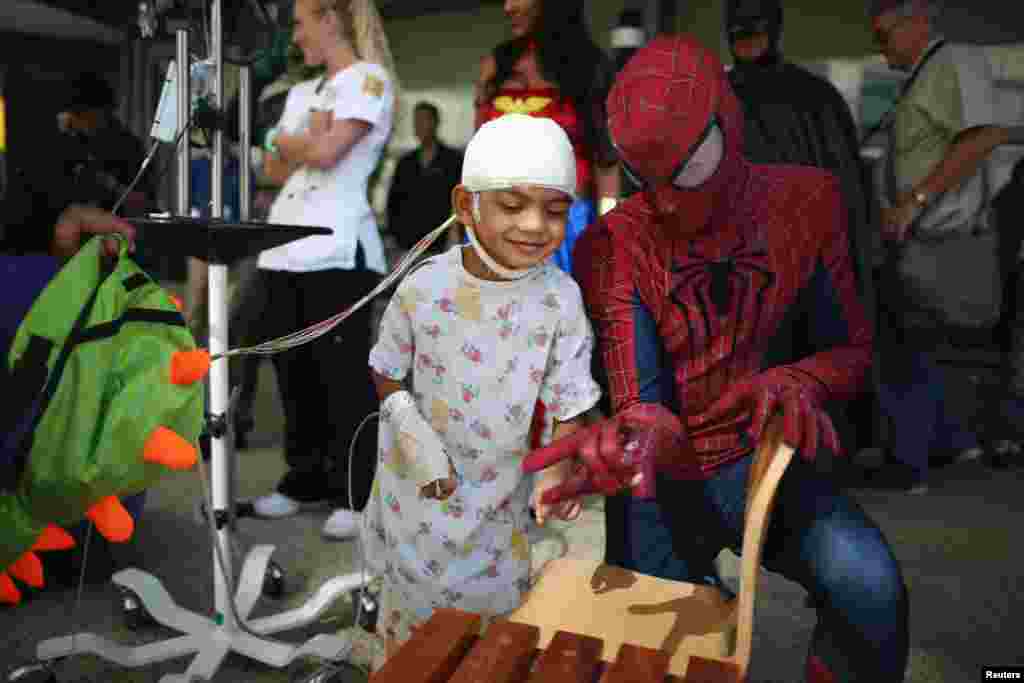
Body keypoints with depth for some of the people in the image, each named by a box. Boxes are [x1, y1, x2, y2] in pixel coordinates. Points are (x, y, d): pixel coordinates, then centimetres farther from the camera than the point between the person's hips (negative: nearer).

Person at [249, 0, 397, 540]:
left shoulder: (369, 78, -1)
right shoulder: (302, 92, 23)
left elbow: (324, 152, -13)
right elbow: (275, 169, 16)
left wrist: (286, 139, 6)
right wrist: (304, 139, -1)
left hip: (336, 251, -8)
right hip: (286, 248, 8)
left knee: (343, 373, -4)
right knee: (294, 371, 11)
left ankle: (361, 494, 6)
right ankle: (306, 480, 24)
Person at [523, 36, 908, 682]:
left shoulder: (807, 200, -9)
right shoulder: (612, 247, -17)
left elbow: (853, 350, -2)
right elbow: (644, 406, -21)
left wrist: (796, 381, -26)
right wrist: (640, 439, -46)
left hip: (756, 461, 1)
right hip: (662, 482, -1)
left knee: (870, 584, -24)